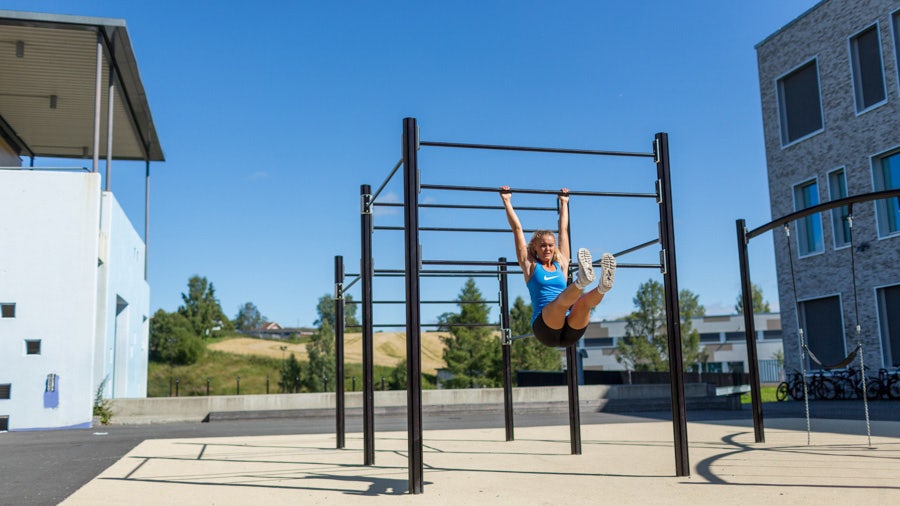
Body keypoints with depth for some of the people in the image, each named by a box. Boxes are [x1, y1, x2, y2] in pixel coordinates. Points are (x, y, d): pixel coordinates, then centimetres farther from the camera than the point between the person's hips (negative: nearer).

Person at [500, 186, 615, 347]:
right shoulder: (530, 266, 16)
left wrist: (564, 203, 44)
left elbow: (563, 229, 35)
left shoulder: (561, 264, 25)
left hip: (570, 331, 3)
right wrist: (507, 201, 23)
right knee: (561, 300, -35)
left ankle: (603, 287, -59)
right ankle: (580, 281, -63)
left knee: (584, 300, -29)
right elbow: (517, 228, 18)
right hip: (545, 327, -3)